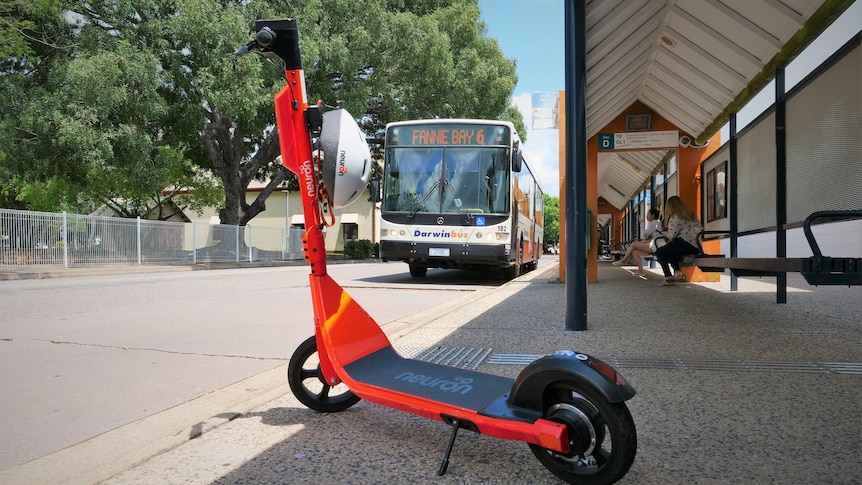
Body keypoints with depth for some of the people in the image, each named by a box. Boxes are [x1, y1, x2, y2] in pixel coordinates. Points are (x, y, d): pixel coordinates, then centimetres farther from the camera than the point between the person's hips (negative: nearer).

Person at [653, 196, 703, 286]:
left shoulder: (675, 217, -5)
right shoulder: (691, 214, 20)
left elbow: (672, 235, -10)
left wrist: (666, 234, 13)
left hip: (686, 244, -9)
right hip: (696, 245, 9)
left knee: (659, 252, -1)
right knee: (670, 251, 28)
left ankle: (668, 277, -8)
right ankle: (677, 272, 11)